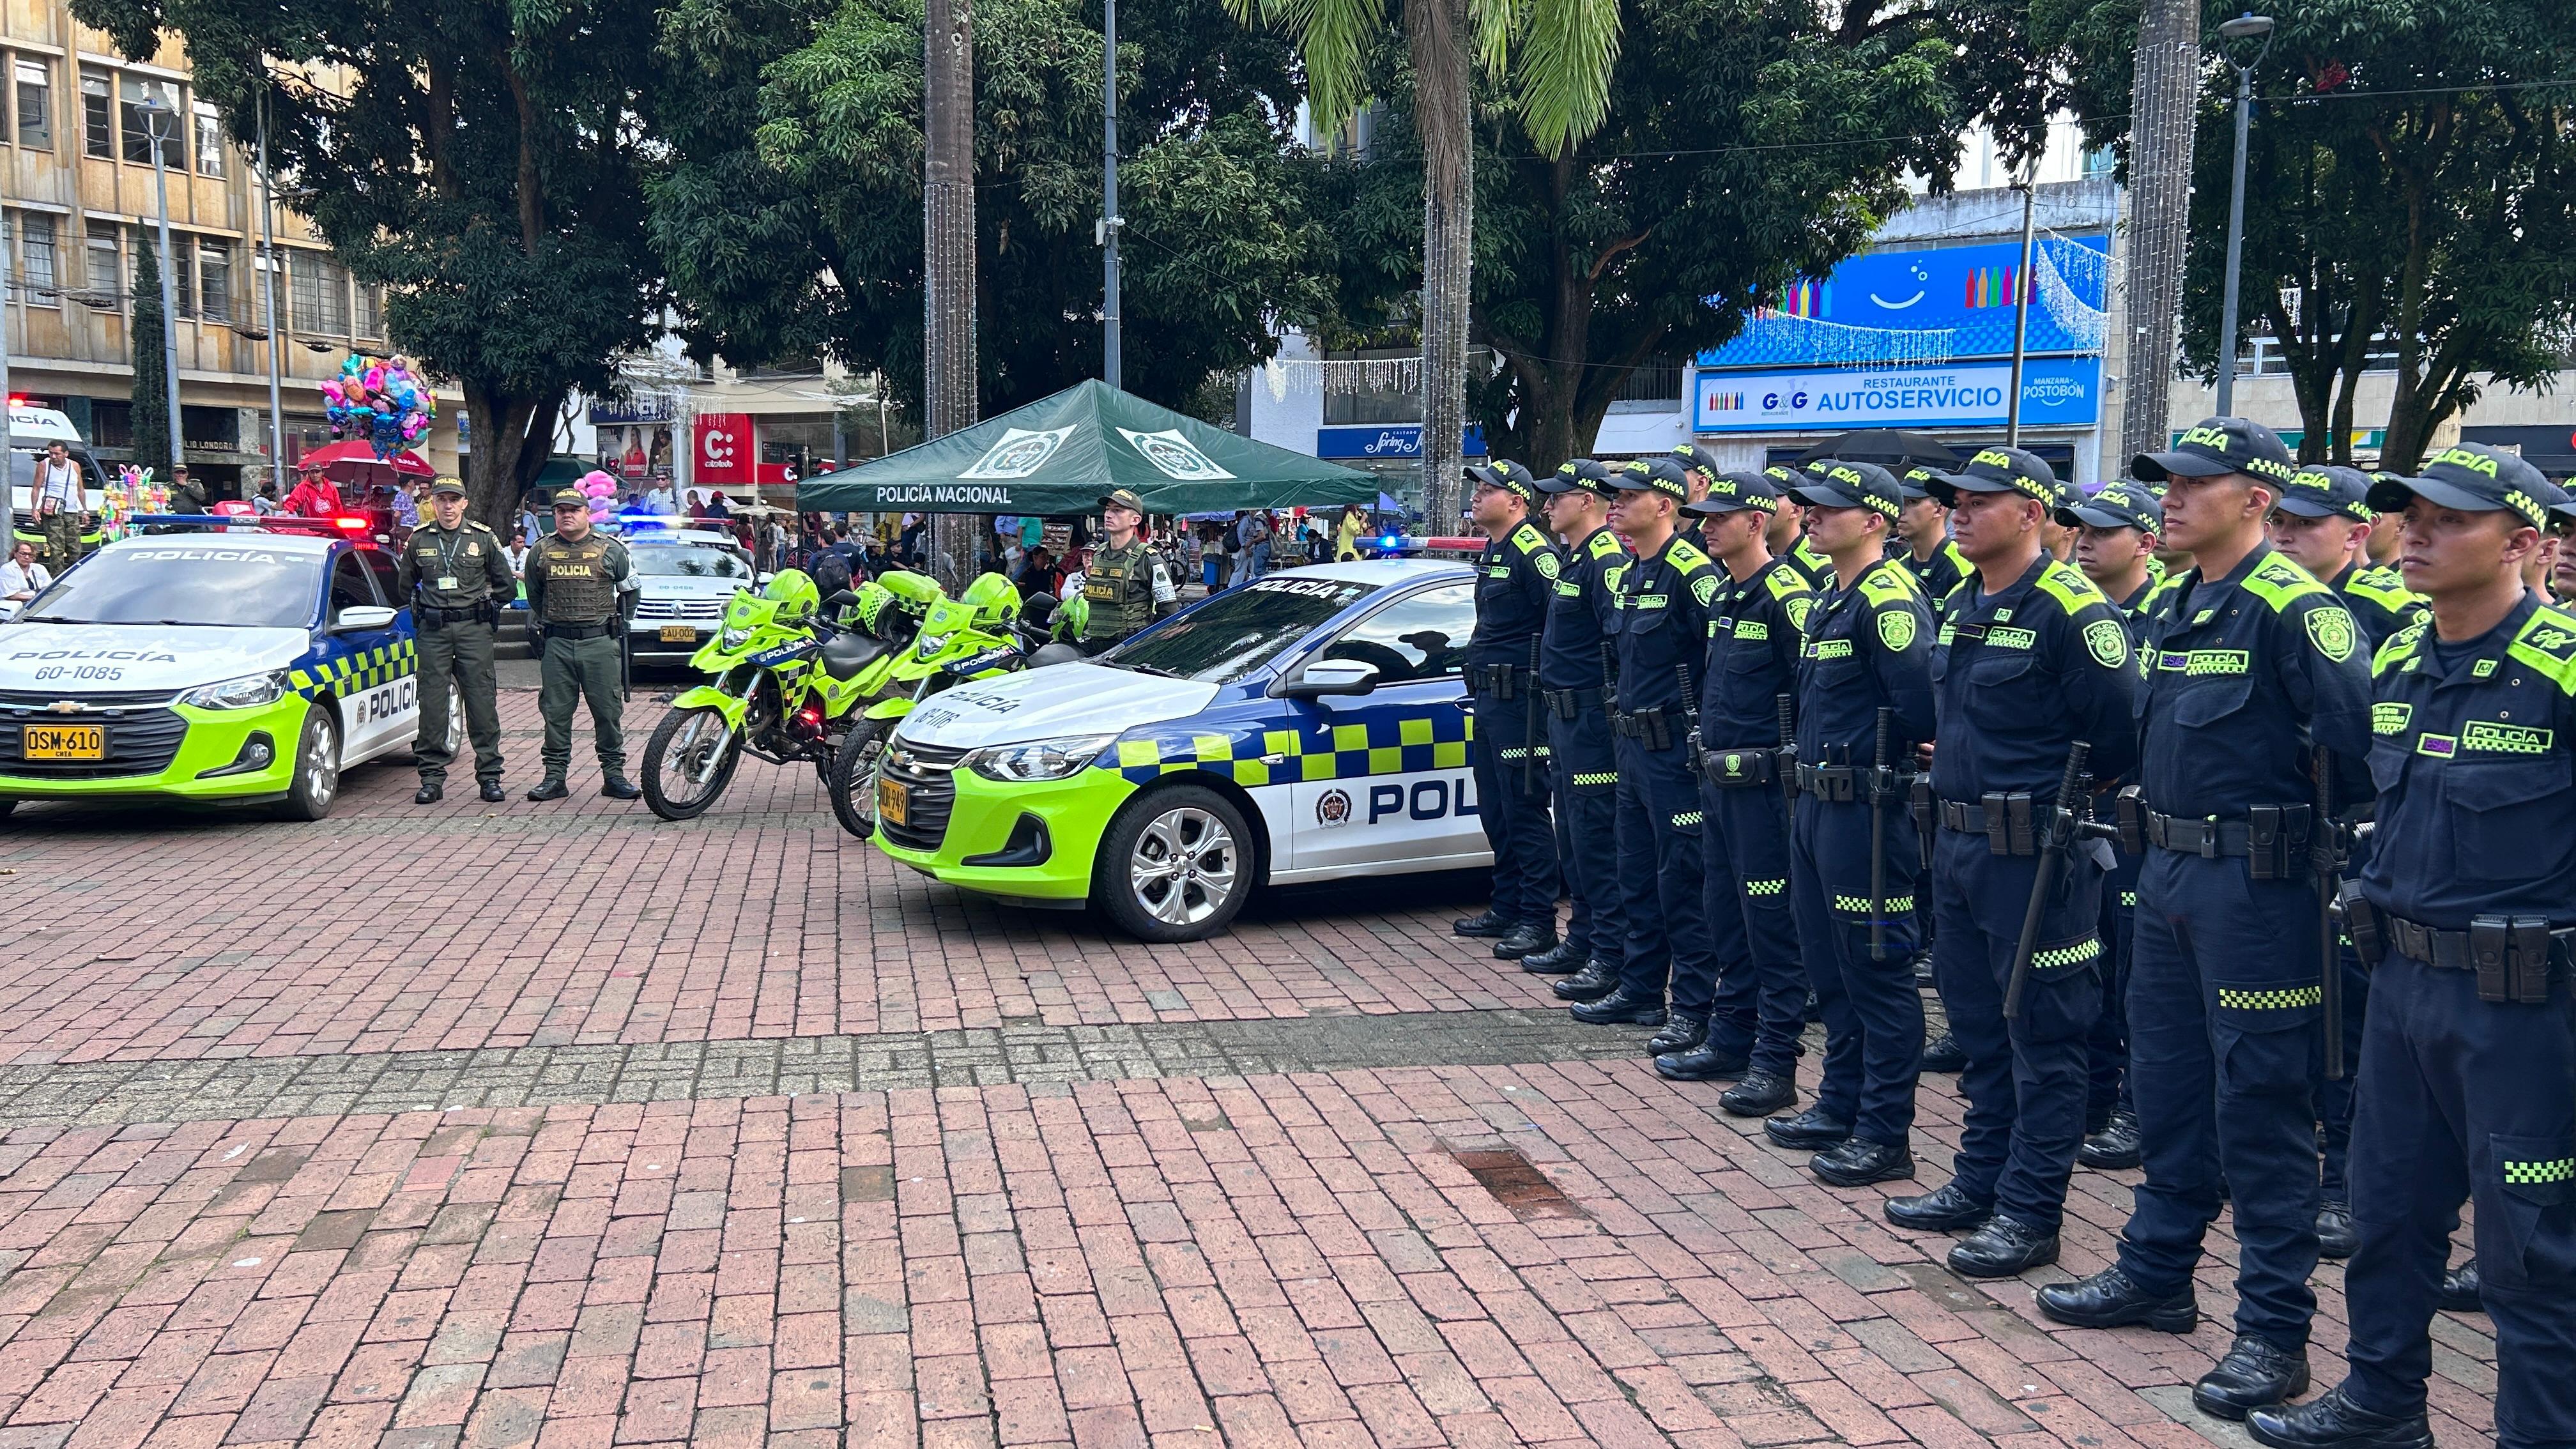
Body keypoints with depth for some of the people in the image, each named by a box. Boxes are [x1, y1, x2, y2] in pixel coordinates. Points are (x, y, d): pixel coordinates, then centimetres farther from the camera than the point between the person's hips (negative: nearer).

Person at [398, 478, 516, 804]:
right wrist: (425, 606, 13)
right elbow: (404, 586, 21)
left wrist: (480, 603, 7)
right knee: (432, 702, 1)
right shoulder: (419, 540, 7)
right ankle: (431, 777, 6)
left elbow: (507, 585, 11)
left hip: (474, 629, -1)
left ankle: (489, 775, 4)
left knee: (481, 700, -2)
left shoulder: (484, 538, 4)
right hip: (433, 630, 1)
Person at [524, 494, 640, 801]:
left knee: (608, 711, 0)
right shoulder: (541, 552, 11)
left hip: (599, 641, -2)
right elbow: (534, 594, 26)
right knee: (555, 712, 2)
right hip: (557, 643, 2)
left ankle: (613, 775, 7)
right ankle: (555, 776, 8)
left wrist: (619, 620, 14)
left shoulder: (610, 549, 5)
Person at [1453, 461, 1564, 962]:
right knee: (1495, 811, 15)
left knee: (1524, 811, -6)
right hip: (1488, 696, 10)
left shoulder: (1533, 551, -15)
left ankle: (1538, 920, 0)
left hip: (1519, 700, -10)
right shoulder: (1491, 552, 17)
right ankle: (1507, 908, 24)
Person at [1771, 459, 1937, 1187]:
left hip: (1865, 811, -10)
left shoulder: (1888, 598, -16)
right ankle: (1841, 1106, 30)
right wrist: (1820, 758, 8)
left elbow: (1921, 705, -22)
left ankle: (1885, 1135, 6)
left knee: (1877, 973, -2)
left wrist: (1881, 751, -7)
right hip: (1817, 802, 10)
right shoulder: (1830, 599, 15)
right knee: (1832, 969, 18)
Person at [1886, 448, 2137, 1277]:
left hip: (2037, 855, -9)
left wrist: (2067, 802, -4)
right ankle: (1979, 1184, 30)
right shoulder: (1959, 608, 11)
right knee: (1978, 1023, 17)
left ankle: (2030, 1215, 11)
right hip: (1958, 843, 9)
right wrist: (1956, 780, 14)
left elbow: (2118, 738, -15)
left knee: (2043, 1036, 2)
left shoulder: (2072, 610, -15)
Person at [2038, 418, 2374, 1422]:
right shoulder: (2177, 608, 12)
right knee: (2166, 1083, 18)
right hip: (2169, 873, 9)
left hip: (2254, 885, -9)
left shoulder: (2292, 607, -15)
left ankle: (2275, 1328, 9)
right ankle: (2156, 1274, 32)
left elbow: (2363, 735, -21)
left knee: (2260, 1106, -1)